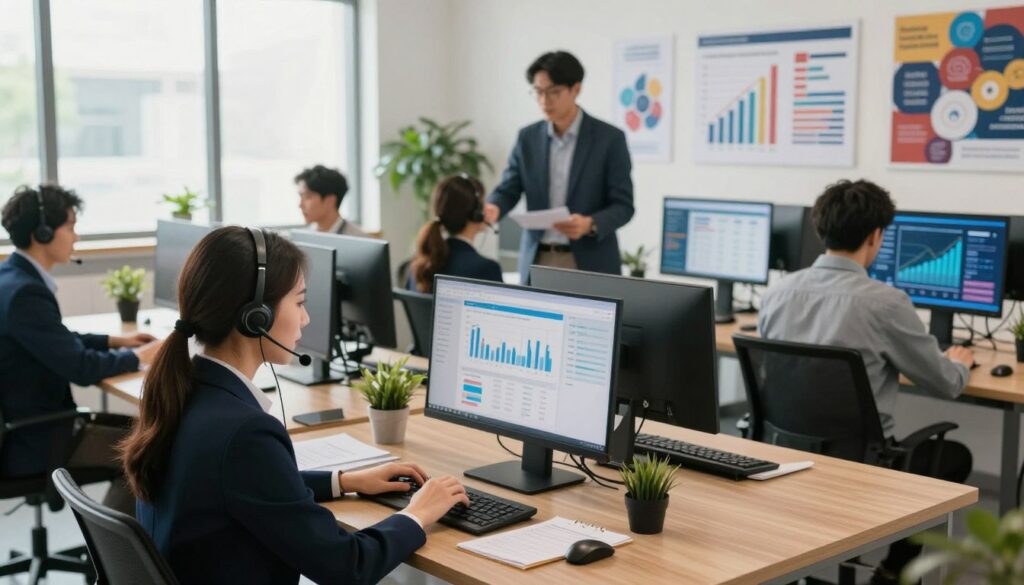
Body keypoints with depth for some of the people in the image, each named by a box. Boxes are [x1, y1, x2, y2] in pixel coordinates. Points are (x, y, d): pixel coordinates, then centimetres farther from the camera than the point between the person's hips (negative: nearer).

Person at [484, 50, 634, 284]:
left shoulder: (609, 138, -4)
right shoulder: (528, 137, 7)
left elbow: (623, 205, -6)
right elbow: (508, 190, 4)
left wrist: (590, 224, -25)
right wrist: (492, 208, -20)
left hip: (589, 265, -3)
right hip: (537, 262, 3)